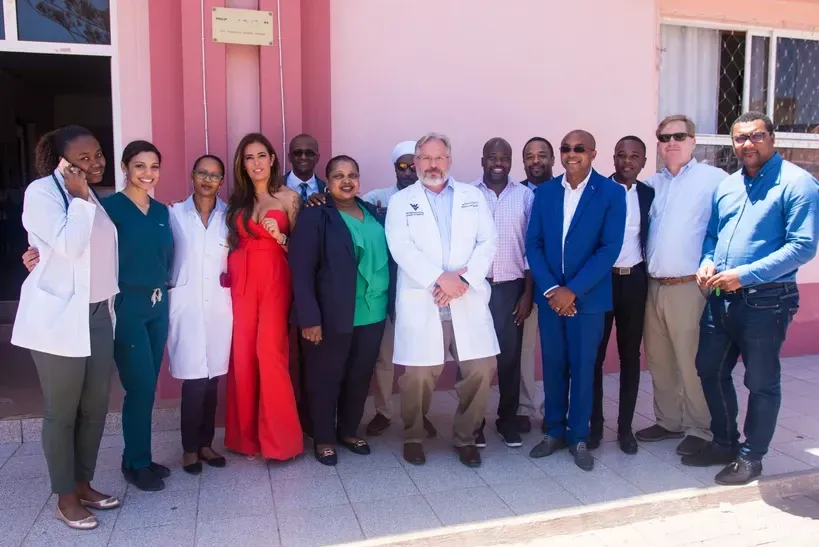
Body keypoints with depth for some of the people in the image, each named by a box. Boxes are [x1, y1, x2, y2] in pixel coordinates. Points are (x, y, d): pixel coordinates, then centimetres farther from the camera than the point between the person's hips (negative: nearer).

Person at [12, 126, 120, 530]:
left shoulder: (91, 195, 14)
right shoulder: (42, 191, -10)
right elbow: (69, 245, -23)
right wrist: (80, 197, -16)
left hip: (97, 314, 8)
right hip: (58, 318, -7)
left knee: (96, 406, 12)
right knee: (61, 411, 4)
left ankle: (83, 484, 28)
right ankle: (65, 497, 18)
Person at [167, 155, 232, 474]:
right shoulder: (174, 214, 2)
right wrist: (169, 286, -5)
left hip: (219, 306, 2)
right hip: (185, 306, -2)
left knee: (212, 378, 8)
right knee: (194, 380, -5)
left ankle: (205, 443, 22)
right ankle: (190, 447, 12)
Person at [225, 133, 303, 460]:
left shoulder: (289, 198, 3)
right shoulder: (237, 201, 15)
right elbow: (233, 243, 14)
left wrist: (280, 237, -16)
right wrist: (227, 277, 1)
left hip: (274, 280, -4)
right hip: (241, 281, 4)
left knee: (269, 352, -10)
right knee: (243, 355, 3)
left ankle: (277, 437, 3)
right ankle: (247, 436, 16)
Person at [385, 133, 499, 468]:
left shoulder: (473, 196, 14)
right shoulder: (401, 201, 8)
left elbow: (488, 242, 4)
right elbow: (401, 248, -6)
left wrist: (464, 280, -11)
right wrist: (439, 279, -17)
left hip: (468, 301, 2)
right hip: (420, 304, -2)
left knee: (481, 370, -1)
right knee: (418, 376, -1)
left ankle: (465, 437, 21)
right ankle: (413, 437, 24)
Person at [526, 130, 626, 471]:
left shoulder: (612, 193, -5)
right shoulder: (545, 192, 5)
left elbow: (610, 248, -11)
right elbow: (533, 244, 2)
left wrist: (573, 290, -16)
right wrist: (550, 289, -10)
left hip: (587, 297, -3)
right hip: (550, 295, 3)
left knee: (582, 368, 7)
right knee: (553, 365, 11)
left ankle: (578, 436, 23)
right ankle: (554, 431, 26)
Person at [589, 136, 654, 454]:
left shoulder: (649, 194, 7)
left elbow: (650, 238, 9)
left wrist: (650, 273, -2)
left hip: (635, 281, 3)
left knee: (631, 356, 9)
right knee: (595, 355, 5)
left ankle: (625, 426, 20)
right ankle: (595, 424, 18)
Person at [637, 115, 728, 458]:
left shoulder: (713, 178, -4)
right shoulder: (651, 184, 13)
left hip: (689, 286, -6)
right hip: (654, 286, 6)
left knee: (690, 362, 0)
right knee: (658, 361, 13)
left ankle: (699, 429, 17)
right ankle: (669, 421, 28)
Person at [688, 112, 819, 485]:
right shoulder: (727, 185, 12)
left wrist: (745, 274, -22)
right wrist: (707, 262, -3)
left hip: (765, 301, -7)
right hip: (720, 297, 7)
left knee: (761, 383, 7)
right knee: (710, 371, 15)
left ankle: (751, 456, 25)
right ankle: (724, 443, 34)